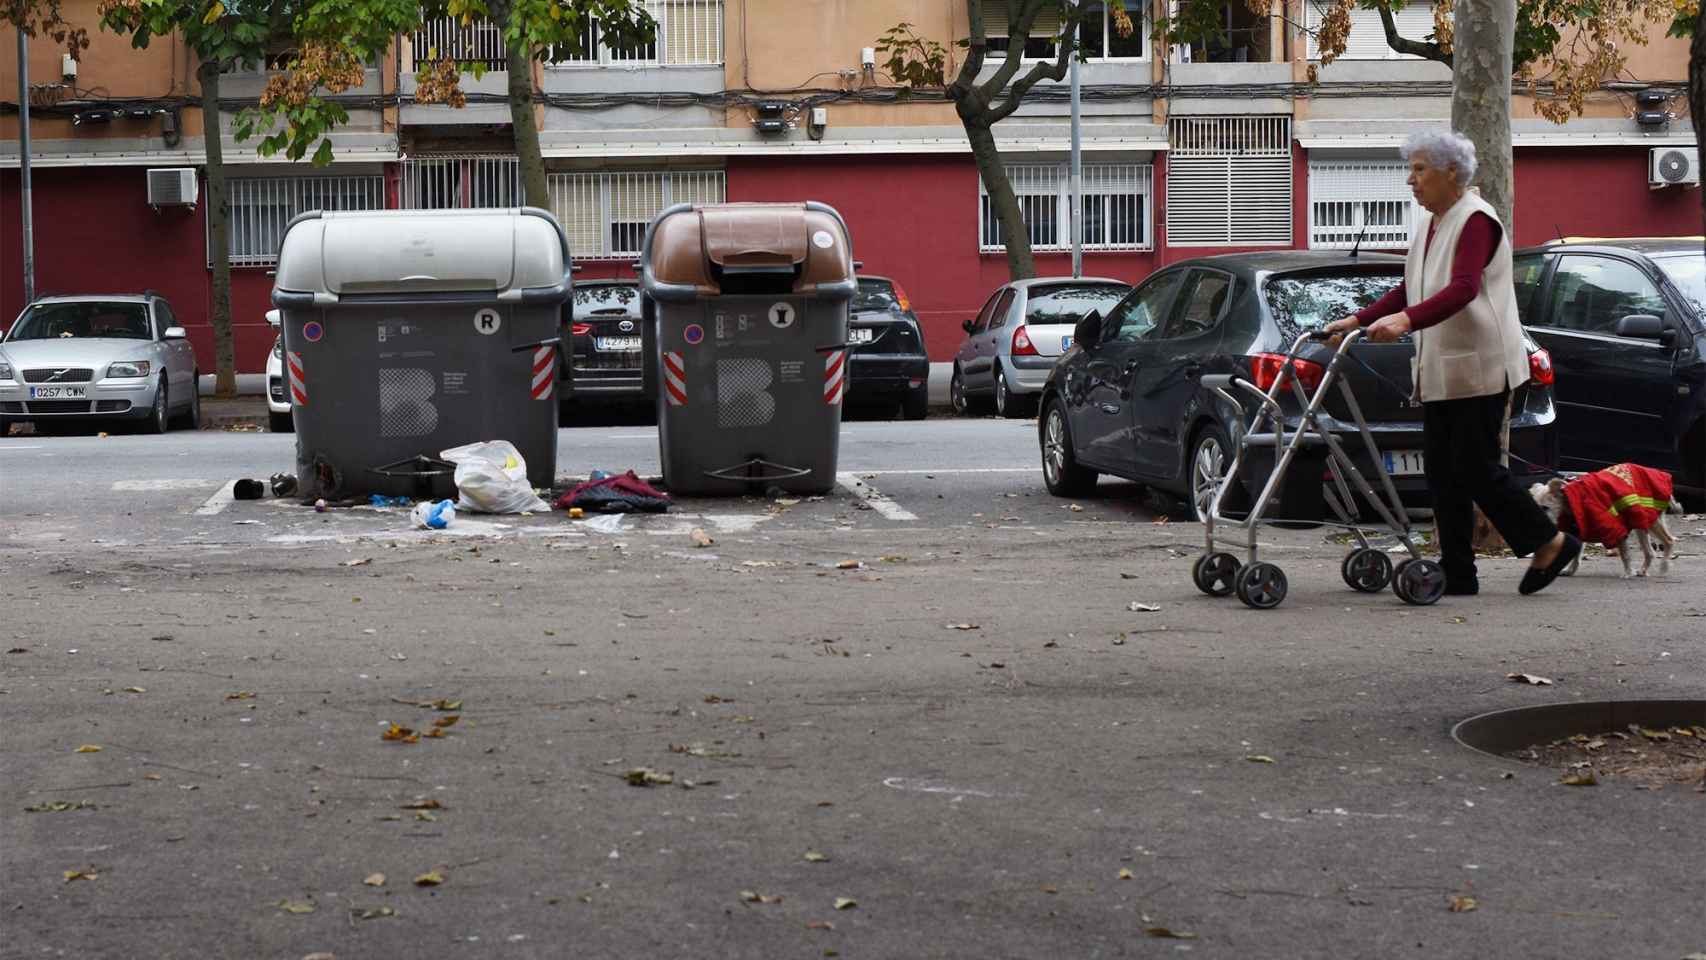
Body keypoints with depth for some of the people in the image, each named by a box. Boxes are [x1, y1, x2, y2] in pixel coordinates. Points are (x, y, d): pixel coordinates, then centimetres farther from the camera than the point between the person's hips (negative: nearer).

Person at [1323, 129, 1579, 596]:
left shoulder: (1477, 221, -13)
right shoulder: (1428, 225, 15)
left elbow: (1462, 289, -28)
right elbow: (1409, 290, 21)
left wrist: (1405, 320, -42)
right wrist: (1357, 320, 9)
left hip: (1479, 367, -9)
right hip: (1440, 371, 9)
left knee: (1475, 468, -8)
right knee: (1442, 471, 6)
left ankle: (1551, 542, 7)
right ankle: (1457, 574, 10)